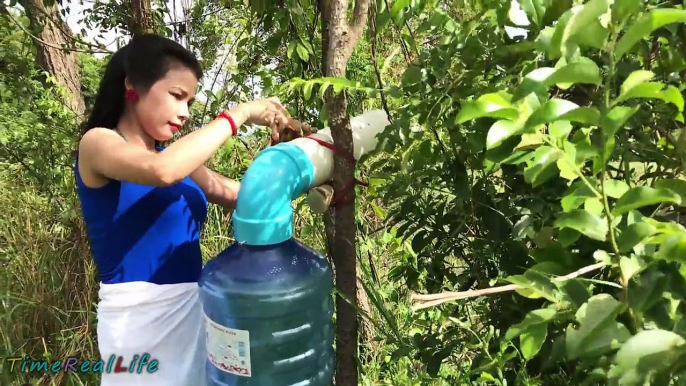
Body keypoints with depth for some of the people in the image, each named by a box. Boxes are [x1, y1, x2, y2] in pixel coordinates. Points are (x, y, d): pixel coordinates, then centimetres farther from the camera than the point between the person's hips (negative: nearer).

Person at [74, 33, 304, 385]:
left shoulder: (176, 157, 9)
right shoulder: (97, 143, -10)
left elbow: (234, 193, 8)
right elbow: (162, 171, -30)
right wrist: (239, 114, -23)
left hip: (194, 307, 7)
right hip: (138, 317, -6)